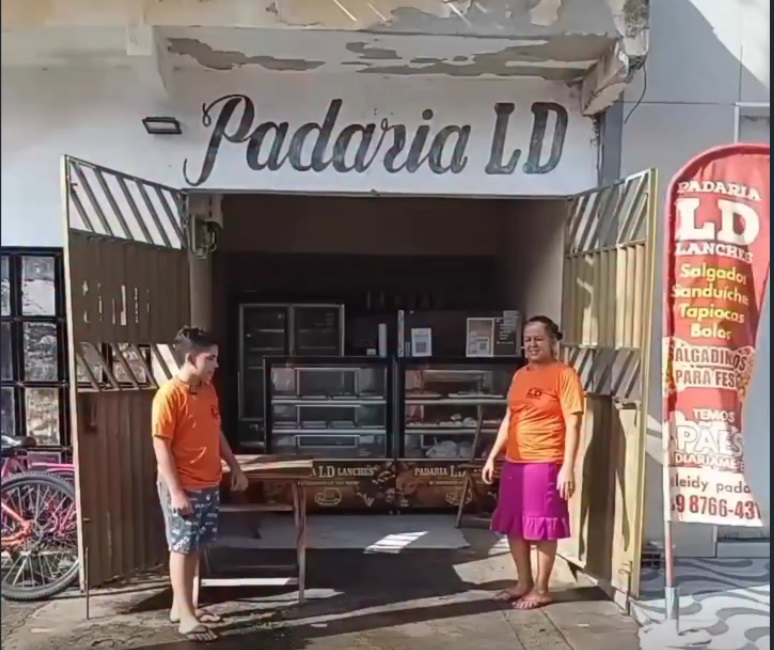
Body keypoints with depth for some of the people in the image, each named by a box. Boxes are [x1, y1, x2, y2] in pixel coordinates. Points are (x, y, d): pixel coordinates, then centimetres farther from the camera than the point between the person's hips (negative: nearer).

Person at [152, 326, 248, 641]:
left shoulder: (208, 390, 7)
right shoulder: (169, 395, -18)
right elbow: (161, 447, -18)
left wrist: (235, 468, 14)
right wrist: (175, 491, -21)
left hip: (209, 484, 8)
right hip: (182, 487, -8)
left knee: (194, 547, 15)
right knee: (182, 548, 2)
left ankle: (181, 606, 28)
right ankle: (187, 617, 12)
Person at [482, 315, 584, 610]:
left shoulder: (564, 375, -9)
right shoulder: (520, 376, 13)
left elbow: (572, 424, -13)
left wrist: (568, 467, -18)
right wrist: (493, 456, 14)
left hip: (545, 463, -7)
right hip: (514, 462, 8)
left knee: (542, 528, 3)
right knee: (513, 526, 13)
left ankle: (541, 589, 17)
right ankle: (523, 583, 28)